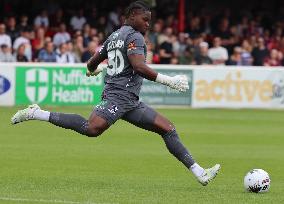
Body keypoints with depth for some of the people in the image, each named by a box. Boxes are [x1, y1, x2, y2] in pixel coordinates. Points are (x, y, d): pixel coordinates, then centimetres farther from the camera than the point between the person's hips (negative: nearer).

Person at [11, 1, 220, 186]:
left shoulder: (113, 36, 23)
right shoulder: (134, 36, -5)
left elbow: (92, 64, 28)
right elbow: (139, 67, -21)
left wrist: (92, 71, 52)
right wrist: (169, 80, -18)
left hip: (131, 102, 11)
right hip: (118, 96, -11)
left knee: (168, 128, 7)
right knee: (92, 129, -31)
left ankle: (200, 173, 5)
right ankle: (37, 114, -19)